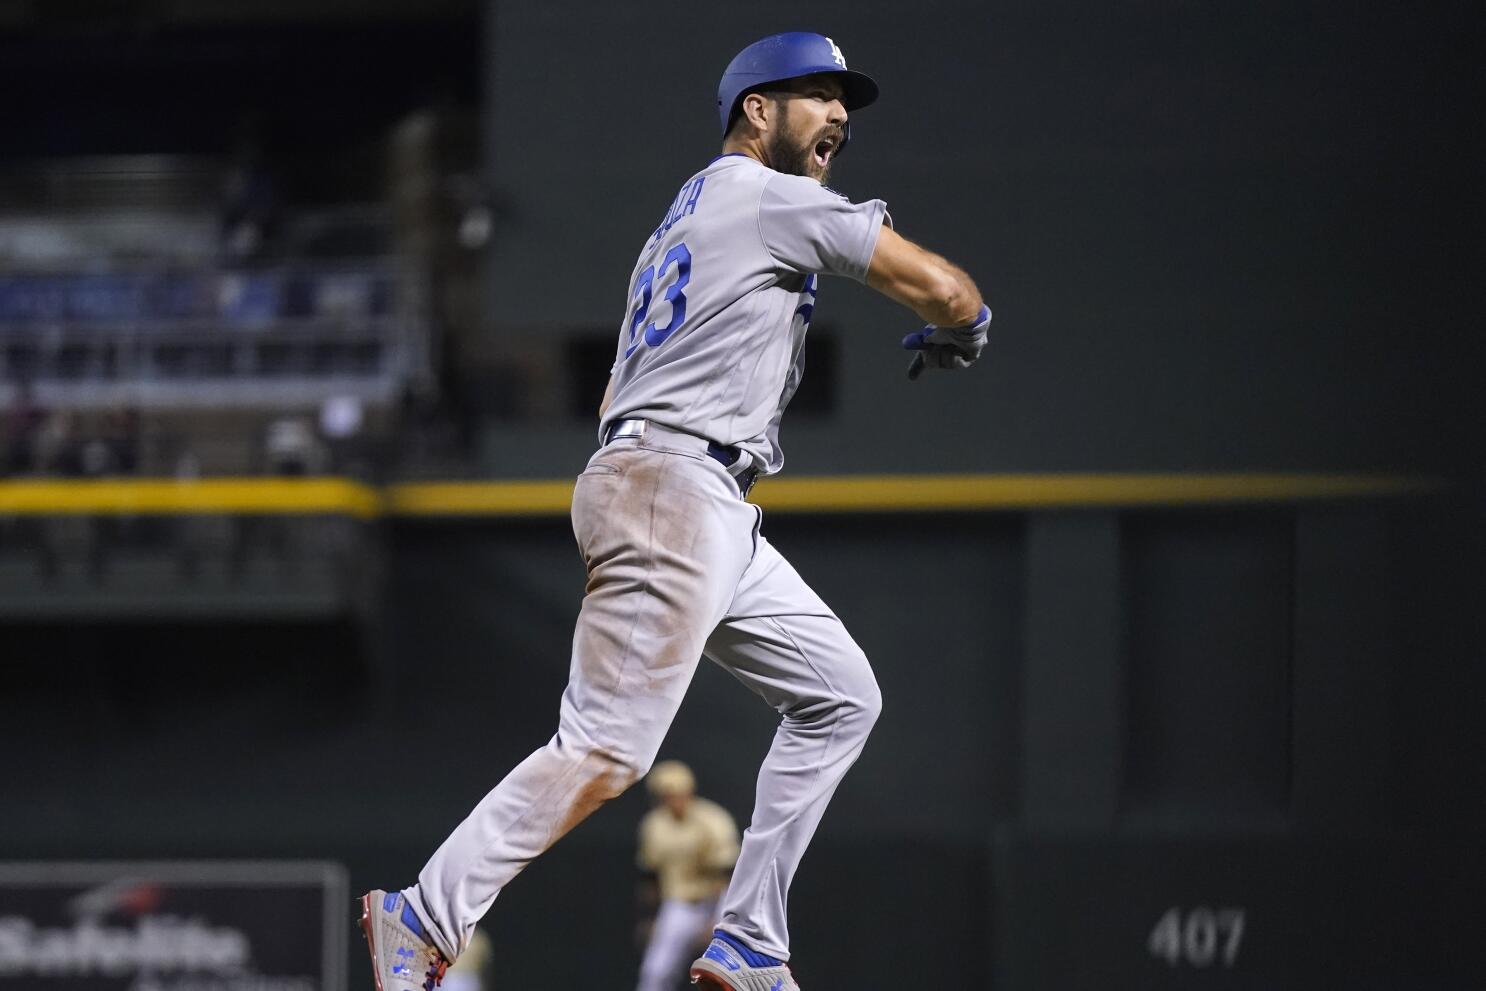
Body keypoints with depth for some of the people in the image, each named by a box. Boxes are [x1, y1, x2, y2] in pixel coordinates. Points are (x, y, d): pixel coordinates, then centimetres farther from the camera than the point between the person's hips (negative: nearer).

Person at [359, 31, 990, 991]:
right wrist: (956, 336, 12)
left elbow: (619, 397, 25)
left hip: (717, 517, 10)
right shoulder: (771, 196, -5)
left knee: (841, 696, 12)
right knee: (608, 749, -16)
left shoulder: (684, 218, 24)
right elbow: (944, 289, -9)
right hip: (673, 490, -10)